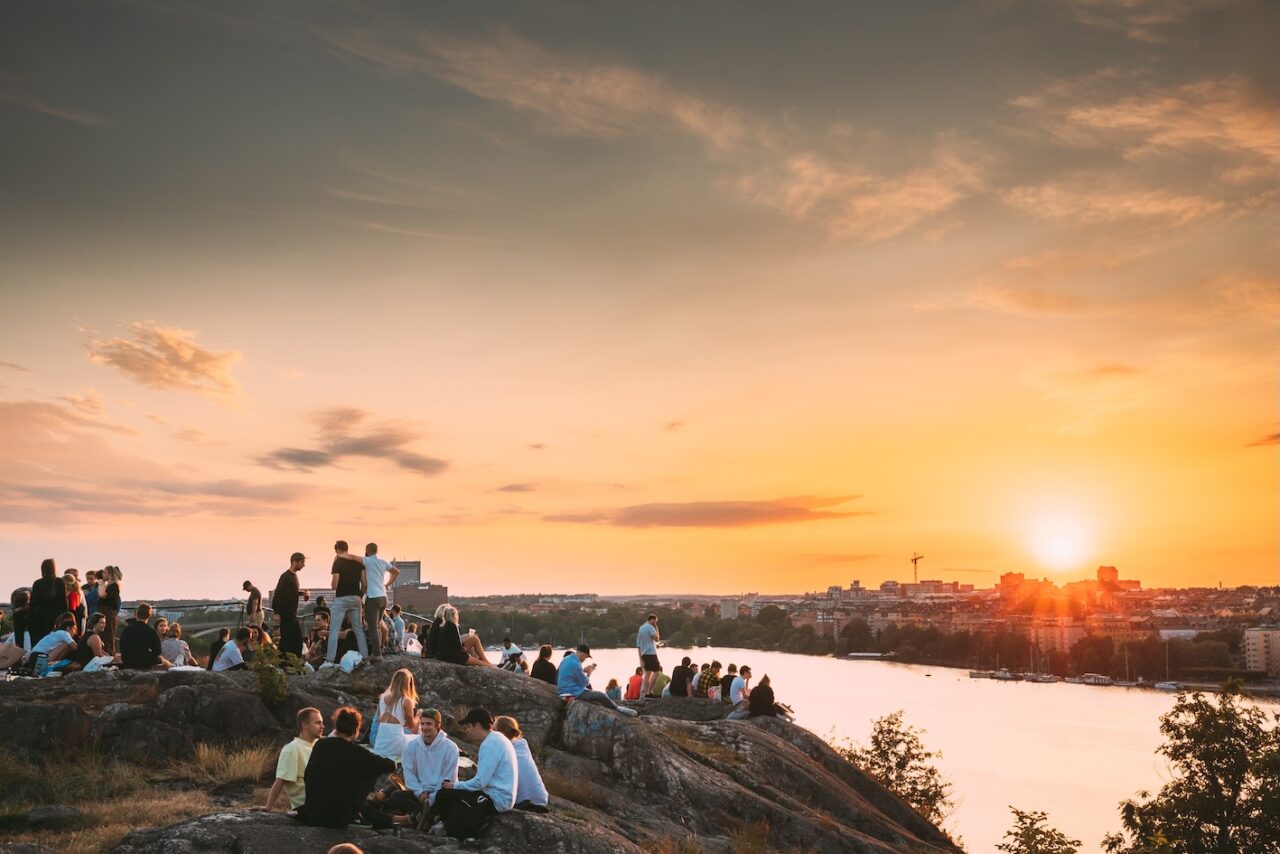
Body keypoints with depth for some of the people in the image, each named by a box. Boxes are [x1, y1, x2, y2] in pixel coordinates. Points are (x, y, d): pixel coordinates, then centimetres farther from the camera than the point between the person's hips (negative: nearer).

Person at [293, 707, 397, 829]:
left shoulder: (320, 744, 0)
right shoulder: (356, 752, -11)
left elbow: (306, 779, 10)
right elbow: (391, 766, -4)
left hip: (312, 815, 5)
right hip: (340, 819, -5)